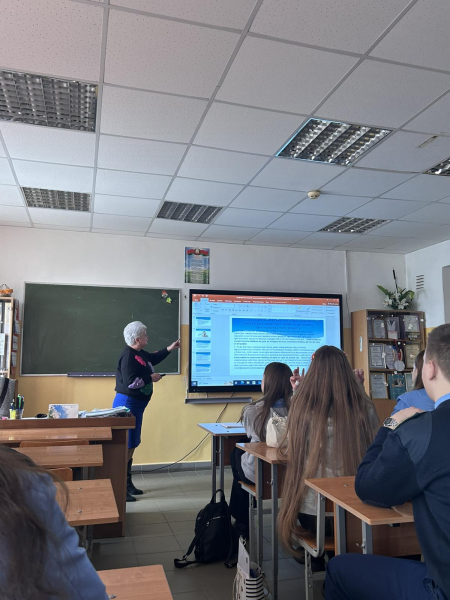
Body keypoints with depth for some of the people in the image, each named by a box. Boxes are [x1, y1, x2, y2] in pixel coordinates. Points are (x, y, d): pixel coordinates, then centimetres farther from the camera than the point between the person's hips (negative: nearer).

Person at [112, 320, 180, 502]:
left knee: (131, 445, 16)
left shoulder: (139, 353, 11)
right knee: (126, 446, -9)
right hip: (127, 404, -11)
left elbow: (153, 359, 30)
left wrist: (169, 349, 22)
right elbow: (130, 382, -28)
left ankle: (128, 483, 26)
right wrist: (151, 378, -16)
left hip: (135, 404, 11)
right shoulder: (128, 356, -20)